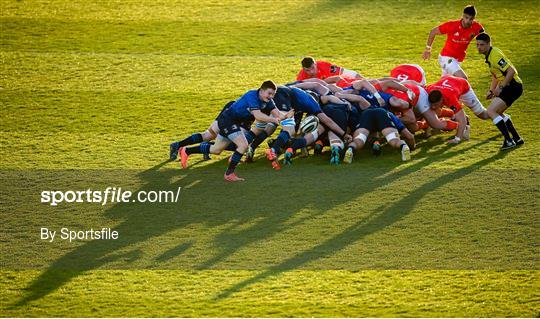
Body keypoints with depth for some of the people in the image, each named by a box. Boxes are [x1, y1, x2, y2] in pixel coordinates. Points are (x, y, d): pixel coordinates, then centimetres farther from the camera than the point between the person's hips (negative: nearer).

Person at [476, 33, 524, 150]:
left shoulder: (495, 55, -20)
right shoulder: (489, 56, 12)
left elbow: (511, 71, -26)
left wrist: (500, 87, -23)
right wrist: (491, 90, 14)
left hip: (513, 86, -11)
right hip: (508, 86, 11)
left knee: (491, 111, -18)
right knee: (497, 112, 23)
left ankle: (509, 141, -19)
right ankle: (517, 138, 26)